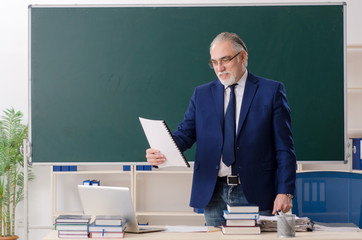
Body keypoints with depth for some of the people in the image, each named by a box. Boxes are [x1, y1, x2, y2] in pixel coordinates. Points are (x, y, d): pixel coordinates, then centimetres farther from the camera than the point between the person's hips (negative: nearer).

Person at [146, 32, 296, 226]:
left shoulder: (271, 91, 2)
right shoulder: (202, 94, 12)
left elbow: (284, 147, -1)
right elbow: (185, 133, 4)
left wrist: (285, 192, -9)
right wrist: (160, 153, -17)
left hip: (254, 194, -2)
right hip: (213, 195, 3)